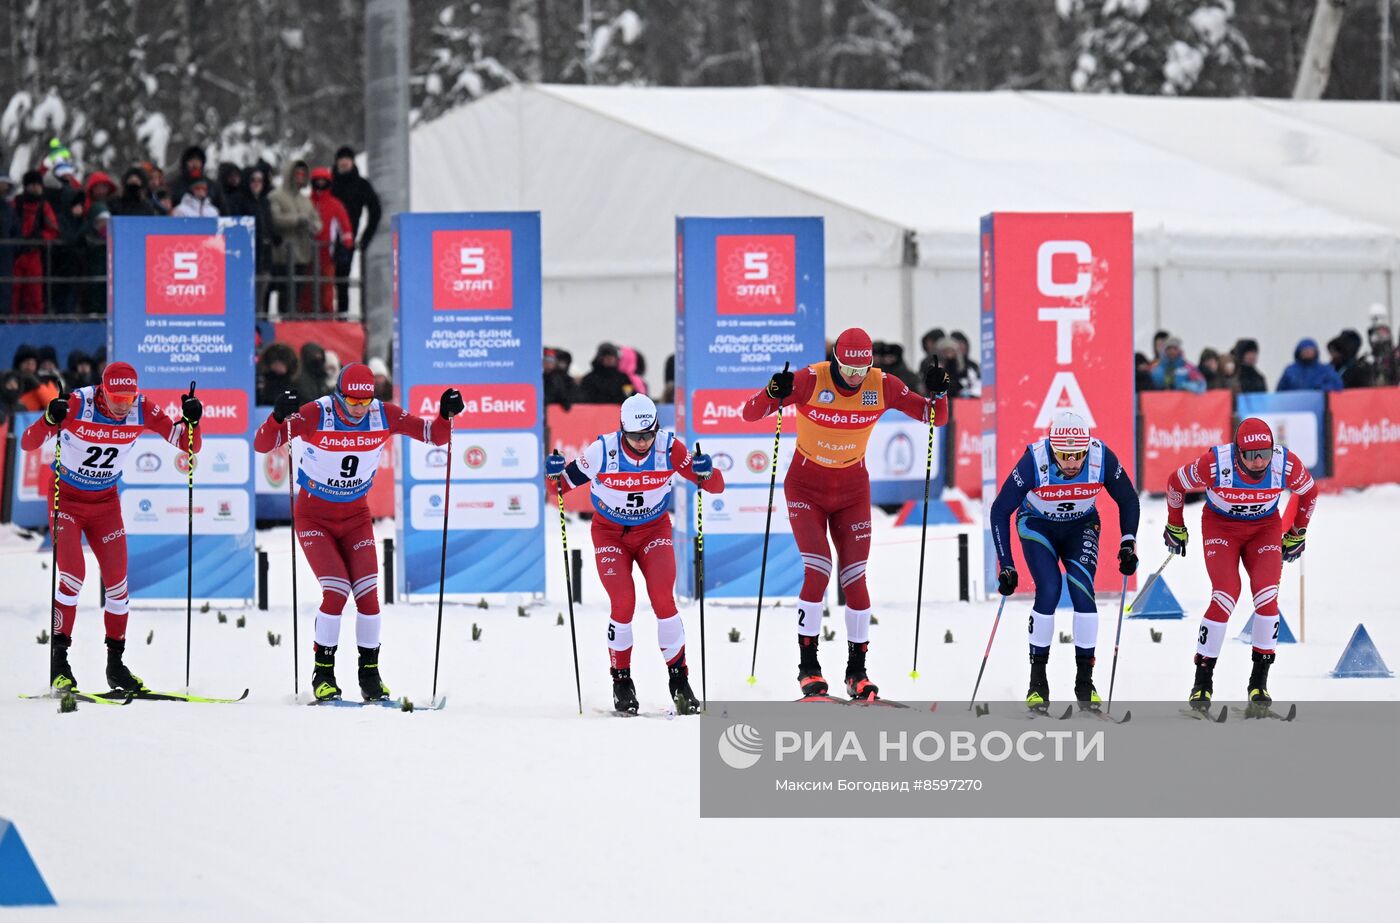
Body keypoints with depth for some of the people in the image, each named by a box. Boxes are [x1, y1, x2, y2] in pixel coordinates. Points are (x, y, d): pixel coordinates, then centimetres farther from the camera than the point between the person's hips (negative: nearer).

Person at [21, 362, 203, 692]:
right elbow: (28, 444, -28)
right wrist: (49, 420, -48)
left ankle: (115, 663, 13)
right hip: (66, 497, -4)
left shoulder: (142, 411, -15)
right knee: (73, 574, -18)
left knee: (117, 581, 0)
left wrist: (191, 421, -30)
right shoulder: (77, 405, -25)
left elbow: (189, 446, -9)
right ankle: (58, 661, -10)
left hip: (105, 503, 4)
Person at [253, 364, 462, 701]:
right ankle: (323, 673, 0)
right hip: (314, 516, -3)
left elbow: (435, 436, -4)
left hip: (356, 515, 3)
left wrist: (446, 416, -25)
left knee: (368, 593, -8)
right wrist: (278, 417, -47)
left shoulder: (383, 416, -13)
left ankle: (369, 674, 9)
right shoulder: (315, 415, -23)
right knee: (337, 592, -17)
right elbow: (262, 445, -28)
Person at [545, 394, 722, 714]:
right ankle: (622, 681, 4)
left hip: (654, 531, 1)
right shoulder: (603, 450, -23)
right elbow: (564, 485, -12)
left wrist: (706, 473, -40)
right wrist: (556, 474, -35)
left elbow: (716, 486, -18)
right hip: (610, 533, -1)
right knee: (623, 603, -16)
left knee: (663, 600, -17)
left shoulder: (669, 448, -20)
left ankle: (679, 679, -1)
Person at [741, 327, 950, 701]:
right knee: (817, 572, -16)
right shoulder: (810, 381, -21)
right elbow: (750, 414, -20)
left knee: (855, 579, -3)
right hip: (806, 488, -2)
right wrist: (773, 394, -41)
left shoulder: (883, 386, -12)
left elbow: (935, 418, -3)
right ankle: (808, 666, -3)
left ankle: (857, 672, 9)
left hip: (852, 491, 2)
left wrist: (938, 394, -25)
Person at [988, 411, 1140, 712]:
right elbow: (1000, 510, -22)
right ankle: (1037, 681, -5)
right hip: (1037, 525, -2)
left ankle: (1085, 681, -4)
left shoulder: (1102, 457, -27)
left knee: (1082, 591, -16)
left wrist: (1128, 544, -16)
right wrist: (1006, 565, -22)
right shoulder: (1034, 461, -33)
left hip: (1081, 526, 2)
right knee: (1049, 591, -19)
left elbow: (1128, 500, -7)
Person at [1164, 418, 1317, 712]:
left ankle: (1259, 680, -4)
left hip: (1265, 528, 2)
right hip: (1220, 525, -2)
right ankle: (1203, 680, -7)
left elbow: (1309, 491, 0)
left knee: (1267, 595, -18)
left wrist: (1297, 534, 10)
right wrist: (1175, 527, 4)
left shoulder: (1286, 464, -24)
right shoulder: (1214, 464, -31)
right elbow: (1176, 483, -10)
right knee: (1225, 597, -21)